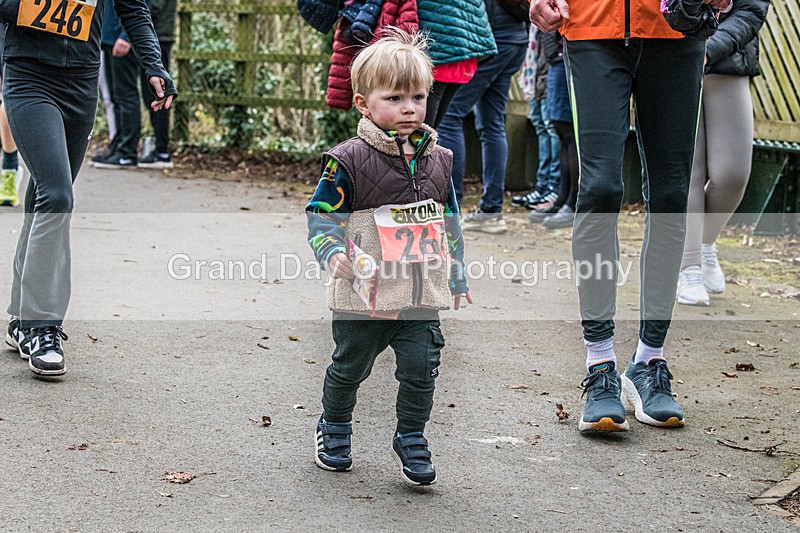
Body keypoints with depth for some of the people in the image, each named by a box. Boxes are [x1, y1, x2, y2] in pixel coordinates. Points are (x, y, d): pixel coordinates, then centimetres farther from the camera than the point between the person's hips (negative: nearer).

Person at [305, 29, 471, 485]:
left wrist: (457, 278, 20)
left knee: (421, 370, 1)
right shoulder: (349, 161, -11)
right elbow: (322, 219, -7)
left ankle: (412, 439, 21)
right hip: (365, 295, -3)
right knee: (349, 368, 13)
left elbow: (450, 224, 16)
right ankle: (334, 429, 37)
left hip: (422, 295, 3)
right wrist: (334, 255, -25)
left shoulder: (438, 160, 6)